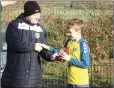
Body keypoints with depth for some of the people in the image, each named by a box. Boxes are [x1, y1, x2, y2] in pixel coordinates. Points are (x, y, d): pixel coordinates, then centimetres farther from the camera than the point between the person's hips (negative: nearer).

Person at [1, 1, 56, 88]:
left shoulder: (40, 29, 11)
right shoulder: (14, 25, -3)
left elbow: (44, 49, 5)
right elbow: (14, 43, -18)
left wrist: (50, 56, -17)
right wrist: (33, 46, -13)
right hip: (15, 75, -4)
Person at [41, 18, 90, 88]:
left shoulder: (83, 45, -17)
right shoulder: (69, 42, 6)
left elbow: (85, 64, -20)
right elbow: (61, 54, 18)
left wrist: (70, 59, -21)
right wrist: (49, 48, 7)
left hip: (81, 82, -8)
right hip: (71, 81, 8)